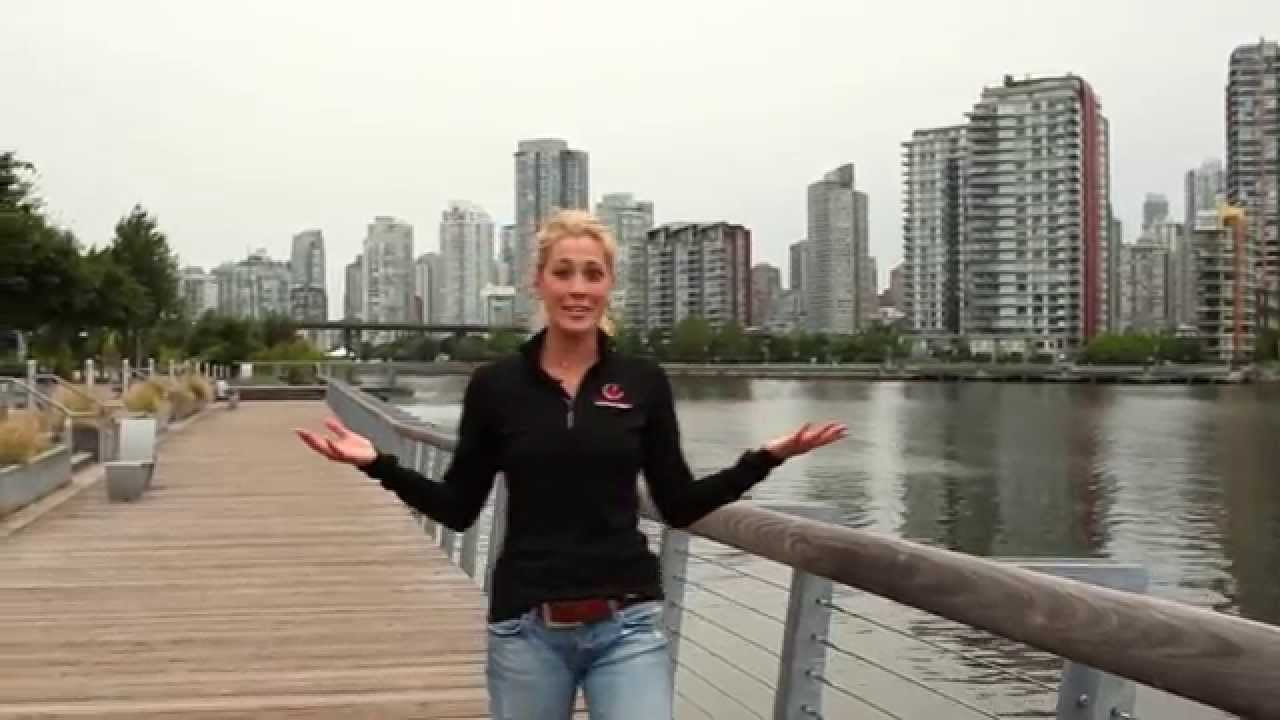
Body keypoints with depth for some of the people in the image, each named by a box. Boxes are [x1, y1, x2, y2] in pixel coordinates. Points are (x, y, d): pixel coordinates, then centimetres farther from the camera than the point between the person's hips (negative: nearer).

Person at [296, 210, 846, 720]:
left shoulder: (643, 382, 1)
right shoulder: (496, 384, -1)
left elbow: (679, 506, 5)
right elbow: (458, 509, 5)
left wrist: (766, 457, -4)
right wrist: (378, 464, -8)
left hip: (626, 623, 0)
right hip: (526, 626, 0)